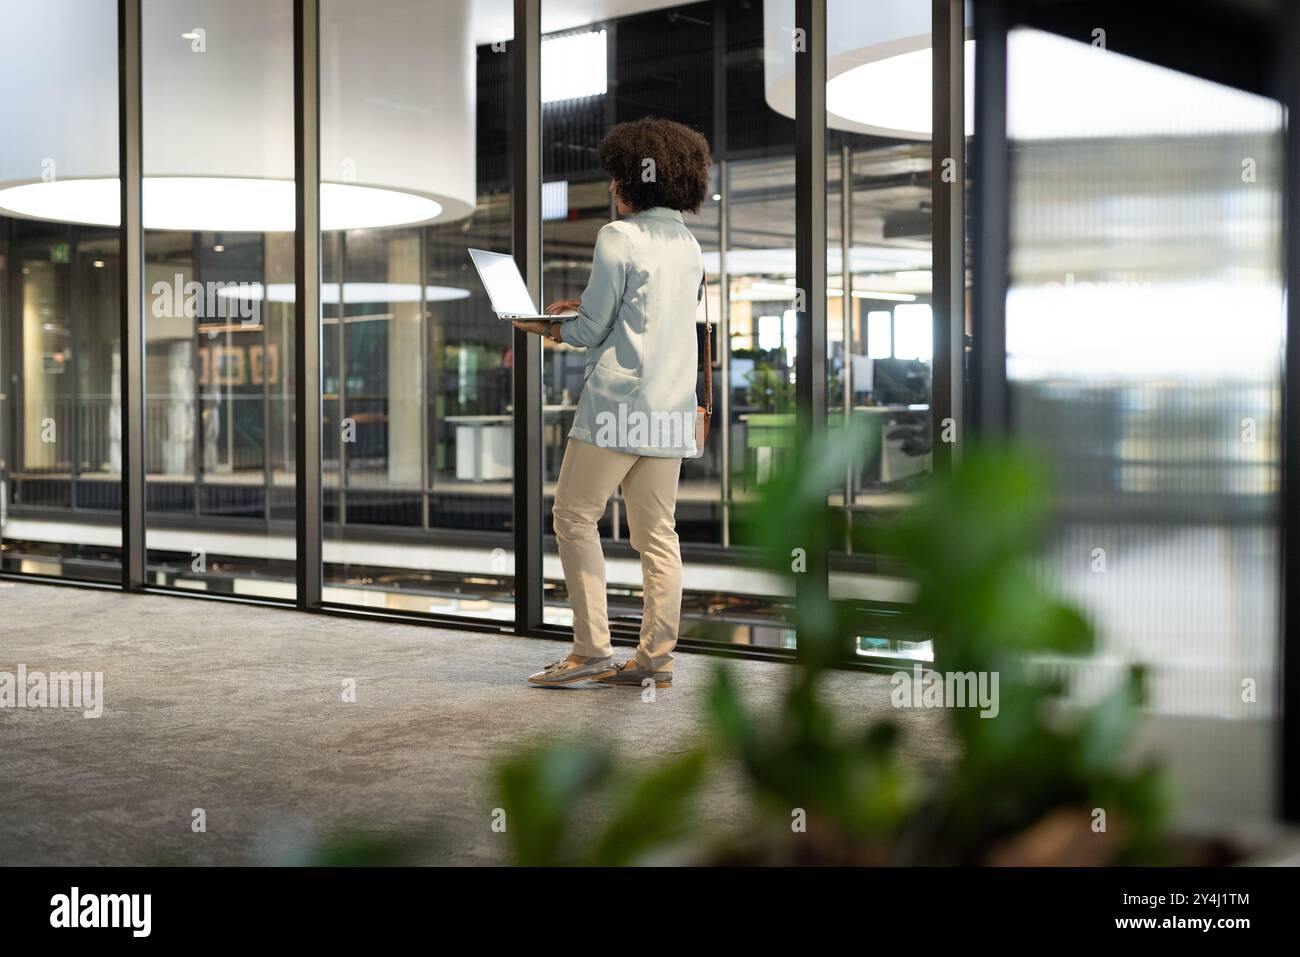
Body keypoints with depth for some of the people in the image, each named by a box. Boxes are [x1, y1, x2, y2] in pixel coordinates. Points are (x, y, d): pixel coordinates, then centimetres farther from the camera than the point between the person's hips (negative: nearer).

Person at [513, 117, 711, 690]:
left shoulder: (618, 237, -9)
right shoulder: (688, 244, 14)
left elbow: (591, 330, -9)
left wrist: (544, 327, 9)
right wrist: (582, 306, 20)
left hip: (620, 400, -7)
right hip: (672, 406, 7)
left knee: (574, 516, 2)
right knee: (657, 531, 8)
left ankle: (592, 648, -1)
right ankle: (656, 658, 9)